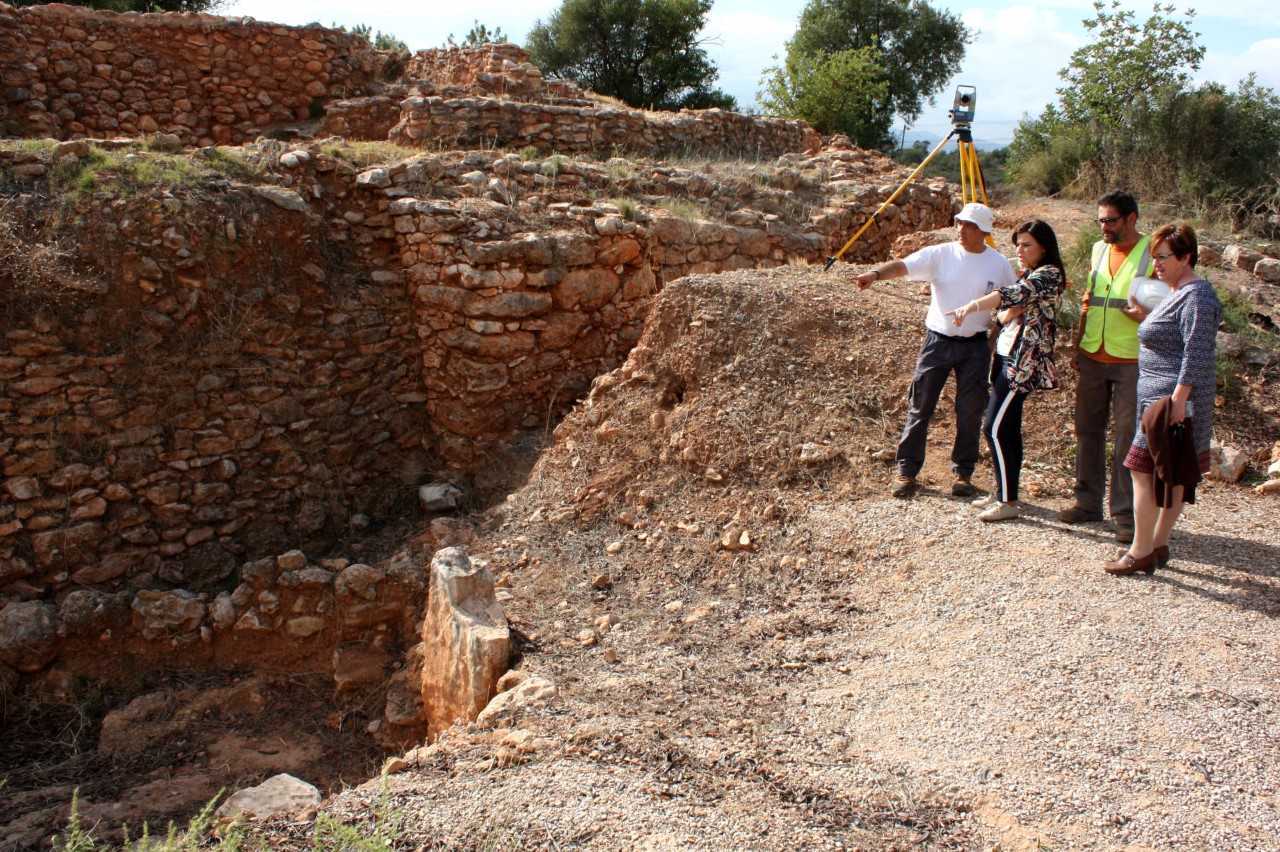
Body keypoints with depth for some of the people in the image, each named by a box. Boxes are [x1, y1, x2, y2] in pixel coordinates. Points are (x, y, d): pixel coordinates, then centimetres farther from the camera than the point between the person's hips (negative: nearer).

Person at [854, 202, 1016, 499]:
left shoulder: (999, 264, 0)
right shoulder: (940, 254, -5)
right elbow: (903, 266, -18)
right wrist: (875, 273, -38)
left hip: (975, 346, 1)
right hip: (937, 340, -1)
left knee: (970, 413, 6)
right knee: (920, 407, 1)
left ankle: (963, 474, 21)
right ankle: (906, 472, 10)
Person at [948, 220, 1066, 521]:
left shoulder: (1049, 274, -12)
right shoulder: (1029, 274, 19)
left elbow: (1014, 294, -29)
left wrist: (972, 305, -43)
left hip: (1023, 360, -10)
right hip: (1007, 355, 10)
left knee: (995, 428, -10)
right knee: (1007, 427, 13)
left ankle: (1008, 502, -4)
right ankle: (1003, 492, 21)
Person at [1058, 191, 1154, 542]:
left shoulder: (1153, 254, -7)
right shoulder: (1099, 249, 11)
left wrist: (1146, 316, -24)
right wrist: (1078, 345, 13)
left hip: (1131, 362, -5)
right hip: (1092, 358, 6)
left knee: (1127, 438, -2)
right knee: (1088, 431, 11)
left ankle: (1126, 514, 5)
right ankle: (1088, 502, 23)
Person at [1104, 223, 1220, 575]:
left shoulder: (1196, 297, -16)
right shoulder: (1178, 293, 16)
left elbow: (1197, 354, -23)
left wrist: (1178, 399, -26)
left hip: (1171, 397, -11)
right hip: (1162, 396, 11)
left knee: (1144, 470, -8)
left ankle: (1140, 553, -2)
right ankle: (1158, 546, 19)